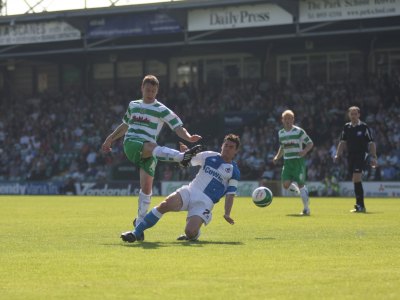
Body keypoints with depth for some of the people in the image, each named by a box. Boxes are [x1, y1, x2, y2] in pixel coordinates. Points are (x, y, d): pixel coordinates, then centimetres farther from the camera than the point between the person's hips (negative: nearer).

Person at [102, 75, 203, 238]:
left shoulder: (162, 110, 6)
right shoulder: (133, 105, 19)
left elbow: (178, 127, -4)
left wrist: (189, 137, -23)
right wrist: (110, 138, 36)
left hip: (148, 149, -1)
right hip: (130, 143, 1)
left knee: (147, 185, -8)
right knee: (153, 147, -34)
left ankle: (140, 221, 4)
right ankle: (182, 156, -57)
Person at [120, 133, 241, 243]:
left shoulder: (234, 171, 7)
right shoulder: (209, 156, 12)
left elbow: (230, 194, 4)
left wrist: (227, 213, -9)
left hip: (204, 202, -2)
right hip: (190, 191, 2)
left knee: (190, 232, -27)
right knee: (165, 204, -28)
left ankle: (194, 234, 13)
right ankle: (136, 233, -23)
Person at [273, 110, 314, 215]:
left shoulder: (299, 131, -5)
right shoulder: (281, 133, 11)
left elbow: (310, 143, -2)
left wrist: (305, 151, -20)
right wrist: (277, 157, 12)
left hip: (298, 161, -5)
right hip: (287, 162, 5)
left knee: (301, 184, -7)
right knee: (286, 185, -11)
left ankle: (306, 208, 3)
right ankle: (296, 189, 24)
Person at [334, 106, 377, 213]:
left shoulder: (364, 127, -4)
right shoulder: (346, 127, 10)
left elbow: (371, 143, -3)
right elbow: (342, 142, 13)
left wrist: (373, 157, -8)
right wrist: (337, 155, 2)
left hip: (361, 156, -5)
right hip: (351, 156, 6)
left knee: (356, 179, -17)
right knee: (355, 180, 8)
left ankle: (360, 206, -15)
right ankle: (360, 205, 16)